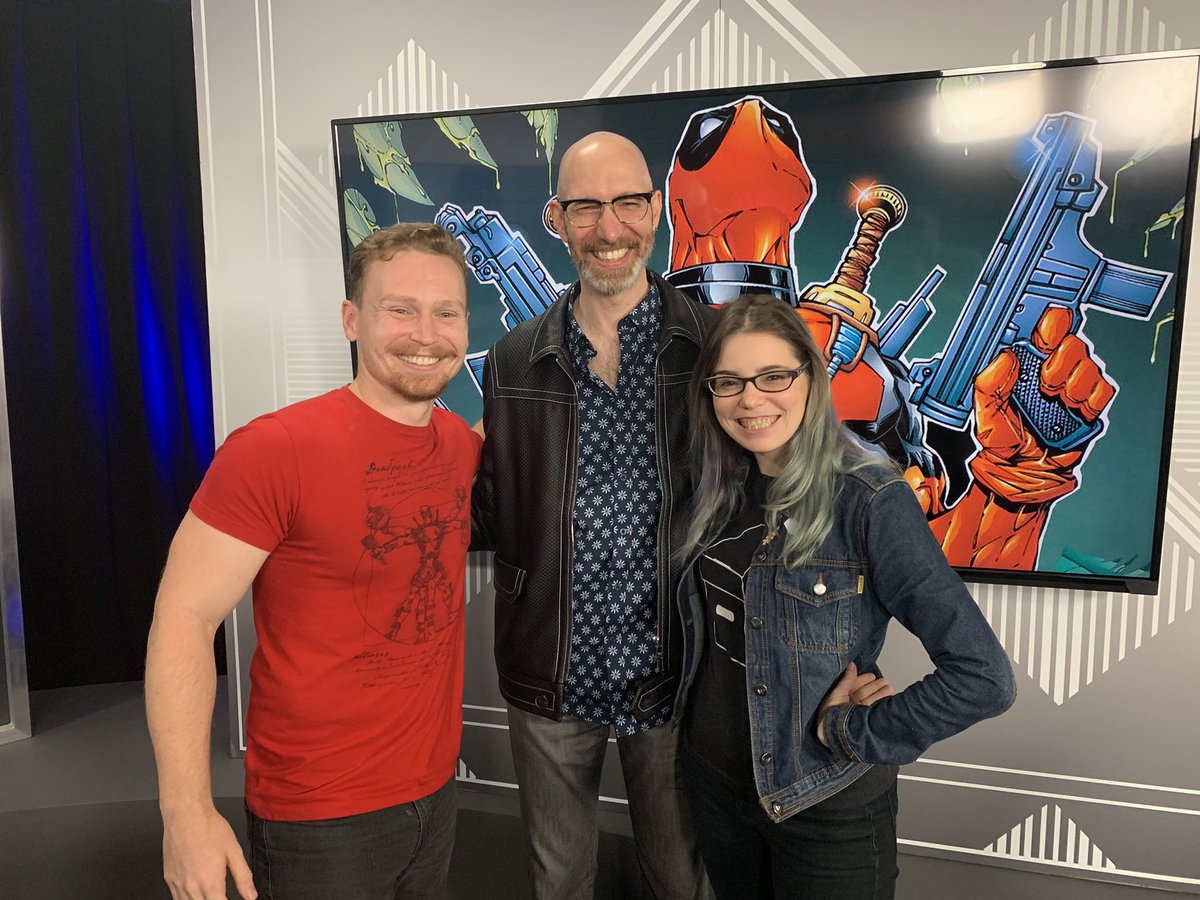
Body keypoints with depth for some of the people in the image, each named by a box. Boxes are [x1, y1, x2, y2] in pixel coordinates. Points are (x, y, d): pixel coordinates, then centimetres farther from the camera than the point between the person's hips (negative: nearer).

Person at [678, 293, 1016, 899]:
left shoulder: (869, 499, -22)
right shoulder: (720, 489, -3)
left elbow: (983, 677, -24)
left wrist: (851, 733, -17)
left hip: (825, 803, -5)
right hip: (712, 778, 5)